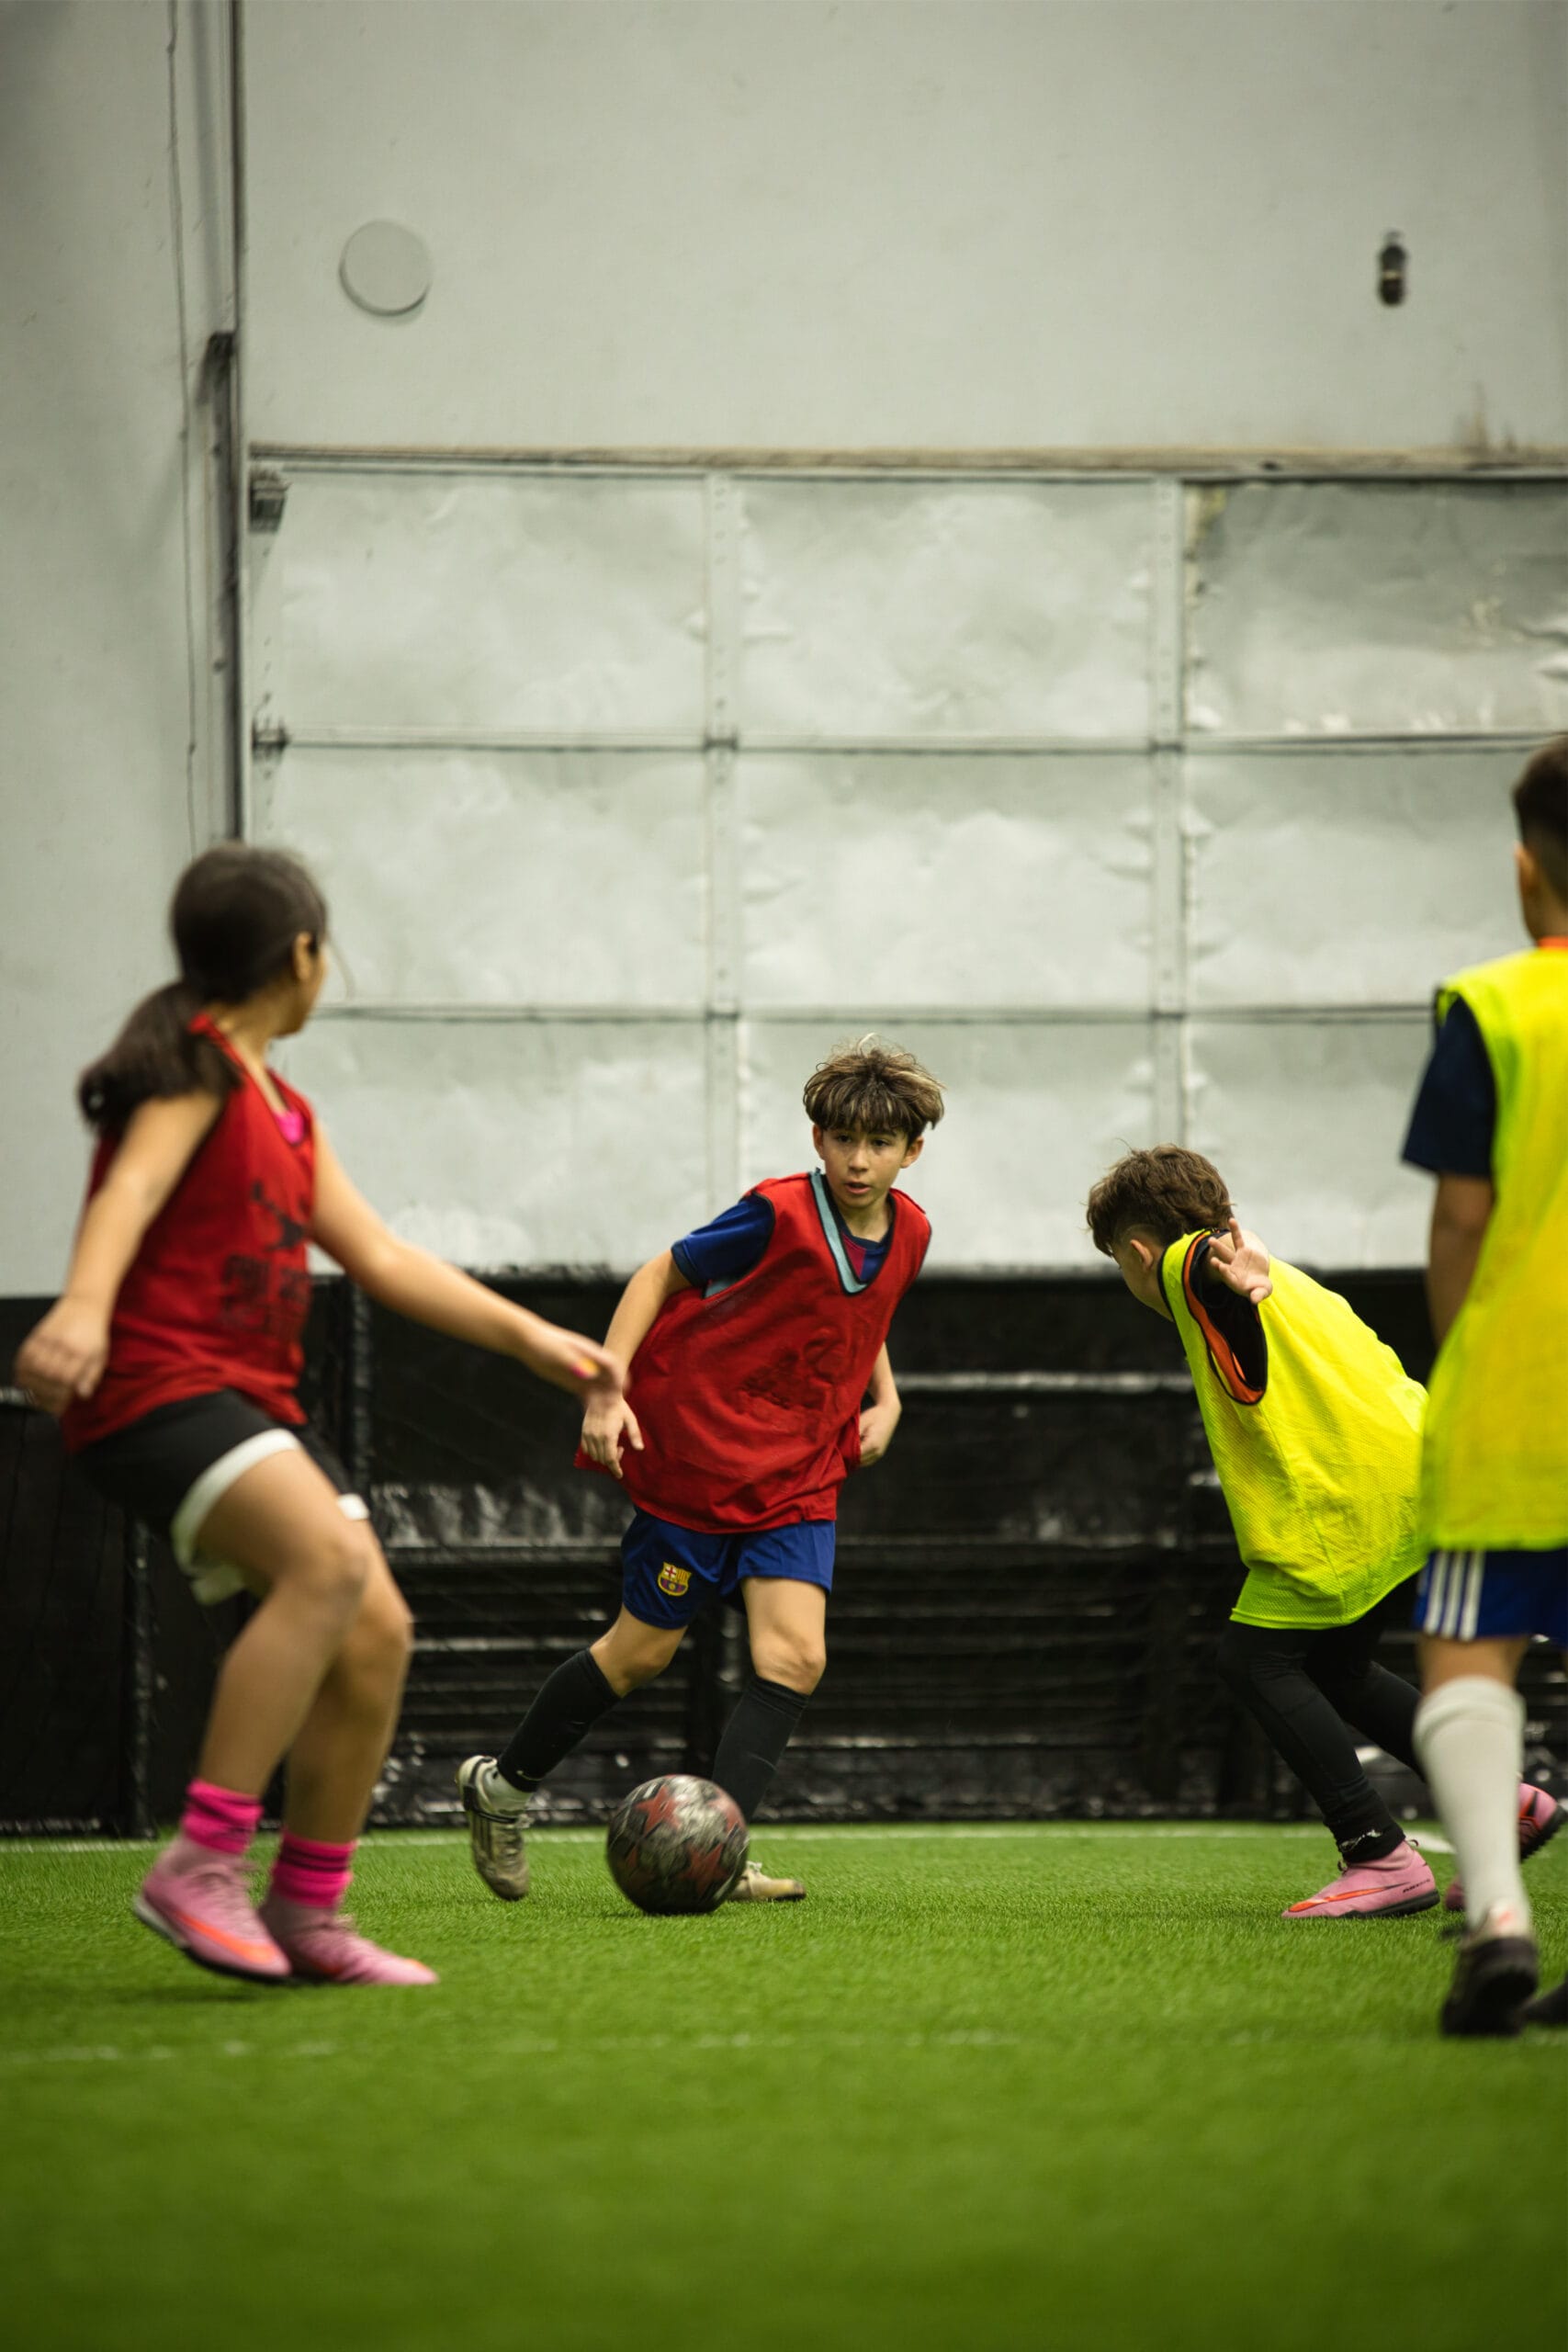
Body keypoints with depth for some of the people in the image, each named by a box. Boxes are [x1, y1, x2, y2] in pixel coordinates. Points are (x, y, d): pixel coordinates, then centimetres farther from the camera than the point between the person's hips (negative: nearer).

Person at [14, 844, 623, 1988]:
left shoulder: (284, 1110, 23)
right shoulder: (194, 1065, -4)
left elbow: (380, 1258, 27)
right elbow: (134, 1187, -22)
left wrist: (533, 1338, 24)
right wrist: (83, 1308, -40)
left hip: (252, 1403, 9)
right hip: (154, 1385, -9)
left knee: (376, 1634, -2)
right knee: (329, 1561, -30)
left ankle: (307, 1913, 8)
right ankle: (201, 1866, -31)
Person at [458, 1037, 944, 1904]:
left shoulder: (908, 1233, 1)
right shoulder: (779, 1216, -19)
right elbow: (662, 1275, -9)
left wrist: (883, 1397, 10)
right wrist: (607, 1388, -18)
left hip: (799, 1476, 6)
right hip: (698, 1454, -6)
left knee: (795, 1659, -12)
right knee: (643, 1650, 4)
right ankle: (502, 1784, 25)